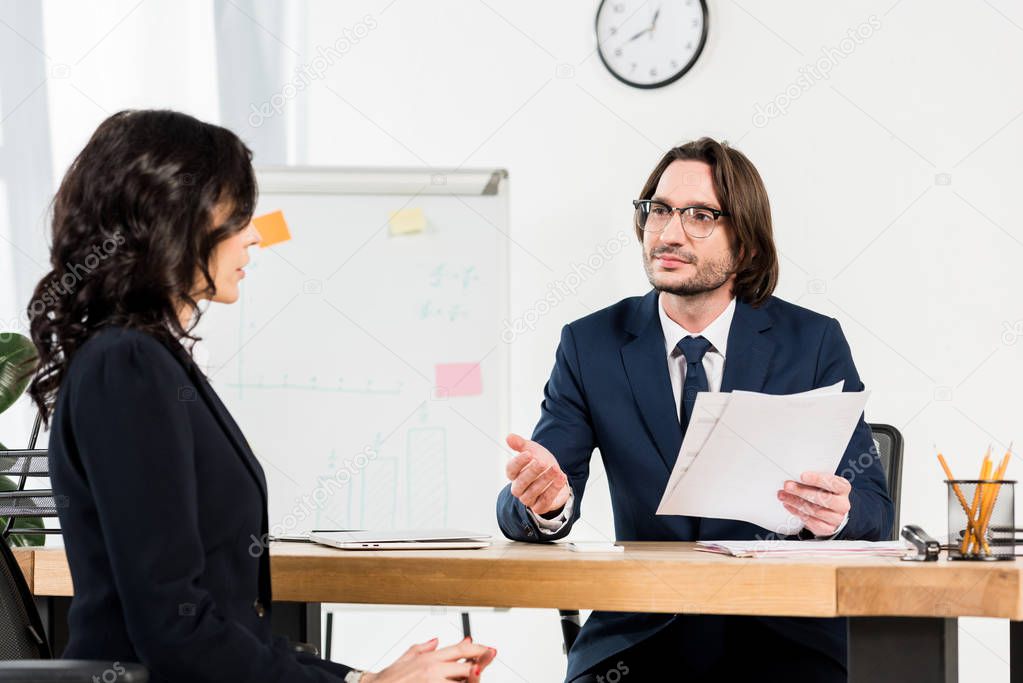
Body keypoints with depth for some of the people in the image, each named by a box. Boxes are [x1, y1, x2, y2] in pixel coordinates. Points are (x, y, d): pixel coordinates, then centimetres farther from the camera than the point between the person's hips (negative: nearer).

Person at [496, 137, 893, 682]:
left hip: (782, 637, -1)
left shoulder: (814, 342, 2)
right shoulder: (591, 345, 5)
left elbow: (873, 508, -1)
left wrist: (837, 514, -25)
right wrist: (545, 502, -28)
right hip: (640, 633, 1)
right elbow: (519, 514, -2)